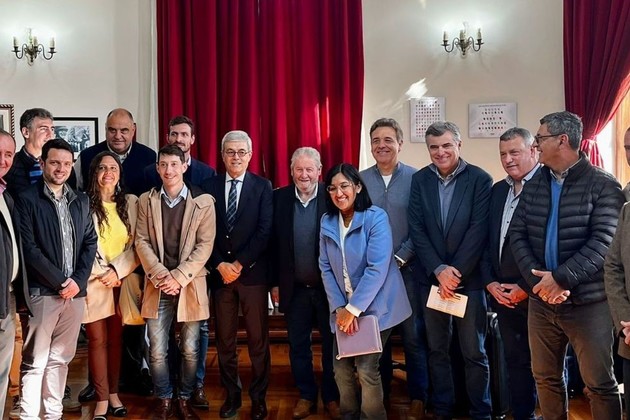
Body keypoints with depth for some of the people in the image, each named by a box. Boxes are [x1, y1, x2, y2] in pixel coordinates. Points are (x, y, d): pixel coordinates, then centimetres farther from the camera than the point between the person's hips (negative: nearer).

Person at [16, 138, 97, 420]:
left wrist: (78, 281, -4)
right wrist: (59, 282, -12)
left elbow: (90, 242, 9)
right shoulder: (27, 199, -4)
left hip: (75, 290, 5)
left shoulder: (80, 200, 12)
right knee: (35, 361, 0)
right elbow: (28, 248, -10)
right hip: (43, 292, -4)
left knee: (60, 358, 12)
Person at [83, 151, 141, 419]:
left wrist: (118, 271, -9)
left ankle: (114, 394, 20)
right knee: (97, 340, 1)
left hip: (122, 281, 3)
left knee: (116, 338, 9)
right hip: (94, 282, -2)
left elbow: (136, 244, 2)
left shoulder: (130, 203, 6)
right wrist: (102, 274, -8)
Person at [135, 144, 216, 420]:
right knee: (157, 351, 4)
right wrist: (160, 274, -11)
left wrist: (178, 277, -13)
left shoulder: (203, 201, -2)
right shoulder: (146, 201, 6)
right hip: (157, 286, 1)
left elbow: (205, 245, -6)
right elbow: (141, 242, 1)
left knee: (190, 350, 6)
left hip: (190, 285, -1)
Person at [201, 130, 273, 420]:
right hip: (219, 272, 2)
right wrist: (219, 265, -9)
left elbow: (264, 231, -7)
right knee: (224, 339, 9)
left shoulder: (262, 187, 1)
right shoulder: (210, 186, 7)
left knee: (258, 339, 5)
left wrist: (239, 264, -13)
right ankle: (232, 395, 23)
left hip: (252, 273, -2)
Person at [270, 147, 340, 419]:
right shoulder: (280, 198, -1)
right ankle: (306, 396, 28)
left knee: (332, 346, 11)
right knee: (298, 347, 12)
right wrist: (275, 282, 2)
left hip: (328, 286, -2)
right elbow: (273, 244, 2)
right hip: (294, 289, 2)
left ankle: (332, 397, 28)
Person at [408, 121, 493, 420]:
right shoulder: (420, 180, 4)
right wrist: (439, 270, -11)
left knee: (474, 352, 6)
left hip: (469, 278, -2)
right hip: (432, 278, 3)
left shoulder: (480, 179, -4)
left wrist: (456, 272, -14)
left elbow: (478, 230, -10)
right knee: (437, 350, 12)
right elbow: (416, 229, -1)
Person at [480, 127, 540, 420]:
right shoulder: (497, 190, 13)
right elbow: (487, 241, 14)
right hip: (503, 293, 6)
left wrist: (526, 287, -14)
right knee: (515, 360, 14)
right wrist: (490, 282, 2)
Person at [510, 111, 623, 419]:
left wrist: (561, 278, -22)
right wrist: (539, 280, -12)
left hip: (588, 301, -5)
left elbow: (604, 243, -16)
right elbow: (517, 235, 2)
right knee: (545, 377, 16)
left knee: (599, 383, 5)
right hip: (542, 300, 5)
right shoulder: (533, 185, 8)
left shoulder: (603, 186, -8)